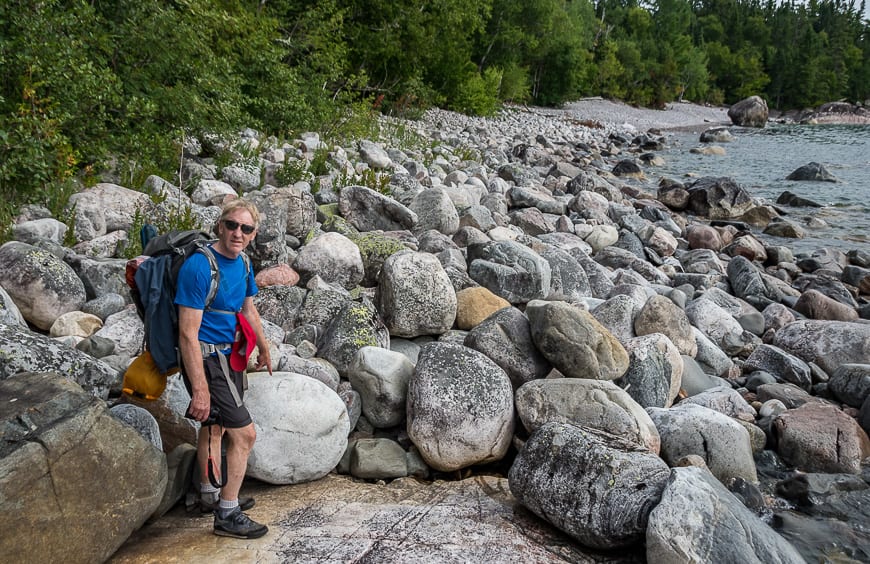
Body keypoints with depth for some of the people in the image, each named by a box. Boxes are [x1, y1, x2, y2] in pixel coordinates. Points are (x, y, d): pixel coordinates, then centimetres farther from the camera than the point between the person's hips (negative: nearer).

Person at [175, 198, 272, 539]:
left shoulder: (242, 263, 3)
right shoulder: (199, 266, -23)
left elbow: (249, 310, 20)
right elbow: (188, 334, -24)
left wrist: (264, 348, 30)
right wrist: (200, 390, -26)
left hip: (228, 355, 9)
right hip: (205, 357, -8)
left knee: (213, 425, 22)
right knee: (244, 434, -8)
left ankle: (210, 495, 39)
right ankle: (227, 515, 5)